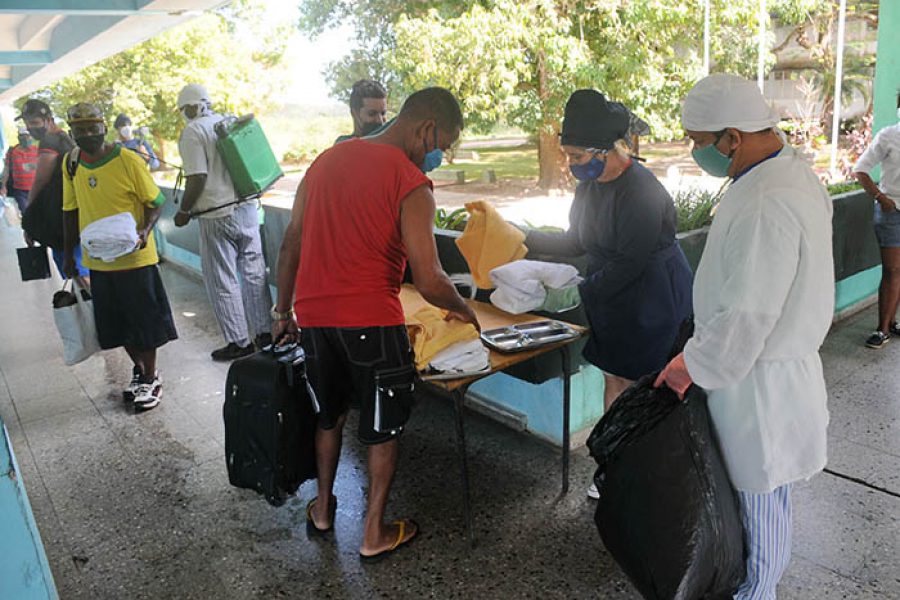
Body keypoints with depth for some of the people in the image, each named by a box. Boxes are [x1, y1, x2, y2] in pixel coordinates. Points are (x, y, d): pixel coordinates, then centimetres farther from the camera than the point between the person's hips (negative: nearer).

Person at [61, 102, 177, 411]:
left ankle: (150, 378, 21)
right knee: (116, 324, 14)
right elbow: (71, 210, 12)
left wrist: (145, 230, -26)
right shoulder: (71, 163, 4)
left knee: (143, 321, 5)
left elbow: (155, 202, -8)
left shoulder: (128, 160, -13)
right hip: (97, 260, 5)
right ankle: (139, 370, 34)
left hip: (134, 257, -5)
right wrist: (69, 254, 13)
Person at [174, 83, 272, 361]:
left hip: (217, 215, -6)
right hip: (247, 207, 6)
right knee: (254, 272, 12)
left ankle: (239, 341, 9)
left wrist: (184, 211, -3)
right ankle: (265, 332, 19)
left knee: (222, 281, 4)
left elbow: (197, 178, -16)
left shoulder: (192, 132, -8)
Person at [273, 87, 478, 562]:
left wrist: (284, 310, 20)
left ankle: (322, 508, 39)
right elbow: (428, 280, -17)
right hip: (370, 321, -6)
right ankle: (374, 534, 24)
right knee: (384, 427, 13)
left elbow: (292, 242, 12)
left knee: (329, 414, 26)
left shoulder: (328, 159, 9)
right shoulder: (411, 184, -12)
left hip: (312, 313, 6)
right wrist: (462, 309, 3)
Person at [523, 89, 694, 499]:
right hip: (611, 297, 8)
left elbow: (629, 264, -25)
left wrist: (579, 293, -23)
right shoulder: (590, 184, 3)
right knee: (613, 376, 14)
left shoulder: (641, 192, -24)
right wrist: (528, 240, 2)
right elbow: (577, 242, 12)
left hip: (651, 300, -8)